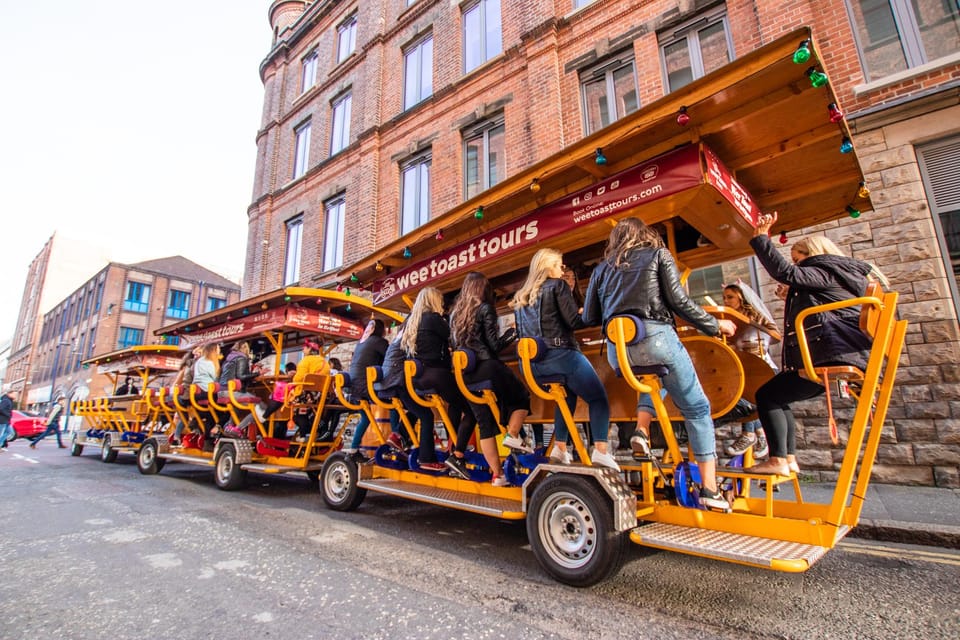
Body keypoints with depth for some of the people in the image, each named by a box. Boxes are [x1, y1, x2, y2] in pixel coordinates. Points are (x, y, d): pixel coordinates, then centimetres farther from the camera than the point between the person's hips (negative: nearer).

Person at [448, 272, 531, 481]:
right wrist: (512, 335, 8)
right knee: (522, 397, 17)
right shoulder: (485, 309, -3)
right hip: (487, 369, -6)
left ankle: (497, 473, 8)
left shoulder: (455, 313, 16)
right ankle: (513, 435, -3)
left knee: (485, 422, 9)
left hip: (465, 374, 6)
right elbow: (494, 346, -7)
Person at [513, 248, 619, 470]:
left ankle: (560, 447, 18)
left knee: (568, 395, 26)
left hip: (532, 361, 7)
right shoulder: (557, 285, 1)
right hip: (560, 355, -7)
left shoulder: (521, 296, 19)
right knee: (598, 398, 4)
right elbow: (573, 321, -6)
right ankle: (600, 451, -11)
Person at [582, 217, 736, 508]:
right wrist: (715, 325, 14)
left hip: (616, 349, 4)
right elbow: (678, 301, 1)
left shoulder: (602, 268, 22)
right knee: (697, 409, 12)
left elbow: (589, 318, 17)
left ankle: (642, 429, 10)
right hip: (655, 338, -3)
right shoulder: (658, 254, 14)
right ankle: (709, 488, 9)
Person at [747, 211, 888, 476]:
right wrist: (795, 297, 27)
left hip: (833, 356, -11)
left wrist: (761, 238, -17)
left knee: (767, 395, -13)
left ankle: (778, 460, -17)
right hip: (840, 356, 11)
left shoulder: (823, 271, -2)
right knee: (778, 397, 14)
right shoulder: (841, 276, 28)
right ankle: (789, 459, 9)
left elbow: (785, 273, -20)